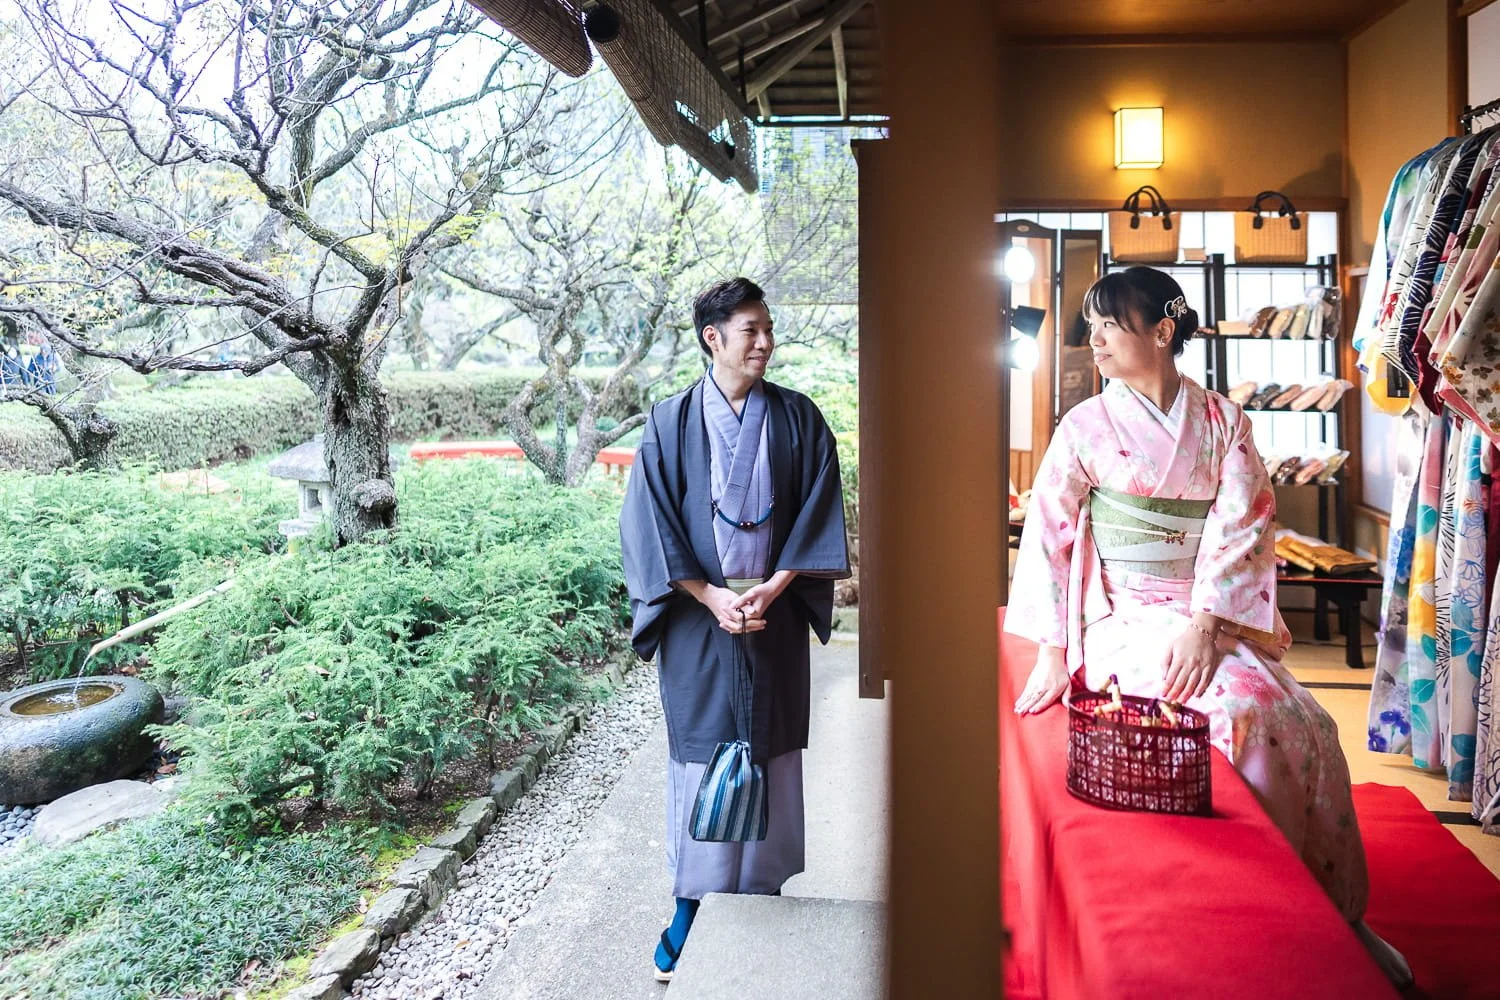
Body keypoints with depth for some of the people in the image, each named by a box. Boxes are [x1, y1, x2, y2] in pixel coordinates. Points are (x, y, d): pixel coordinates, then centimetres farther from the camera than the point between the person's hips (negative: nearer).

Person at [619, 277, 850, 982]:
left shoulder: (798, 419, 2)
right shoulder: (671, 422, -2)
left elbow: (818, 513, -1)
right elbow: (648, 521, -5)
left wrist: (772, 587, -13)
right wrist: (711, 596, -14)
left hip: (776, 615, 2)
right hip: (697, 617, -1)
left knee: (770, 751, 9)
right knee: (700, 753, 4)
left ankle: (765, 889, 25)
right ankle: (691, 904, 18)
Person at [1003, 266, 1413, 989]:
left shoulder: (1223, 422, 4)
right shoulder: (1086, 426, 0)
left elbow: (1241, 527, -4)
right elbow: (1047, 534, -2)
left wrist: (1205, 626, -17)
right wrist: (1052, 651, -8)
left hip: (1215, 616, 3)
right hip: (1124, 618, -2)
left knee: (1306, 727, -16)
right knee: (1247, 712, -24)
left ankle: (1338, 914, 5)